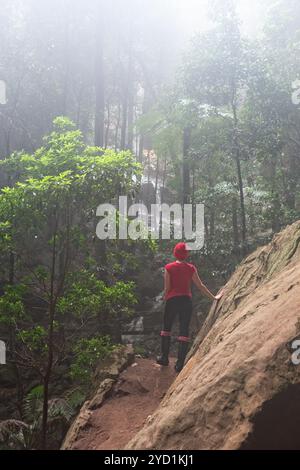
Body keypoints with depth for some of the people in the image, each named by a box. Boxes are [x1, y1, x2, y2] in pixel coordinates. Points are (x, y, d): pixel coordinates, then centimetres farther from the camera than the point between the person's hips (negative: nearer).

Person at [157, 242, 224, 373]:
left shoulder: (169, 267, -4)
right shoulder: (191, 268, 0)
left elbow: (167, 288, -4)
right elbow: (200, 286, 3)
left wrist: (165, 299, 12)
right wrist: (213, 298, 12)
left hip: (172, 300, -1)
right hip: (186, 300, 1)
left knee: (166, 328, 16)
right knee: (184, 331, 4)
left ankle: (164, 358, 20)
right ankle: (180, 363, 2)